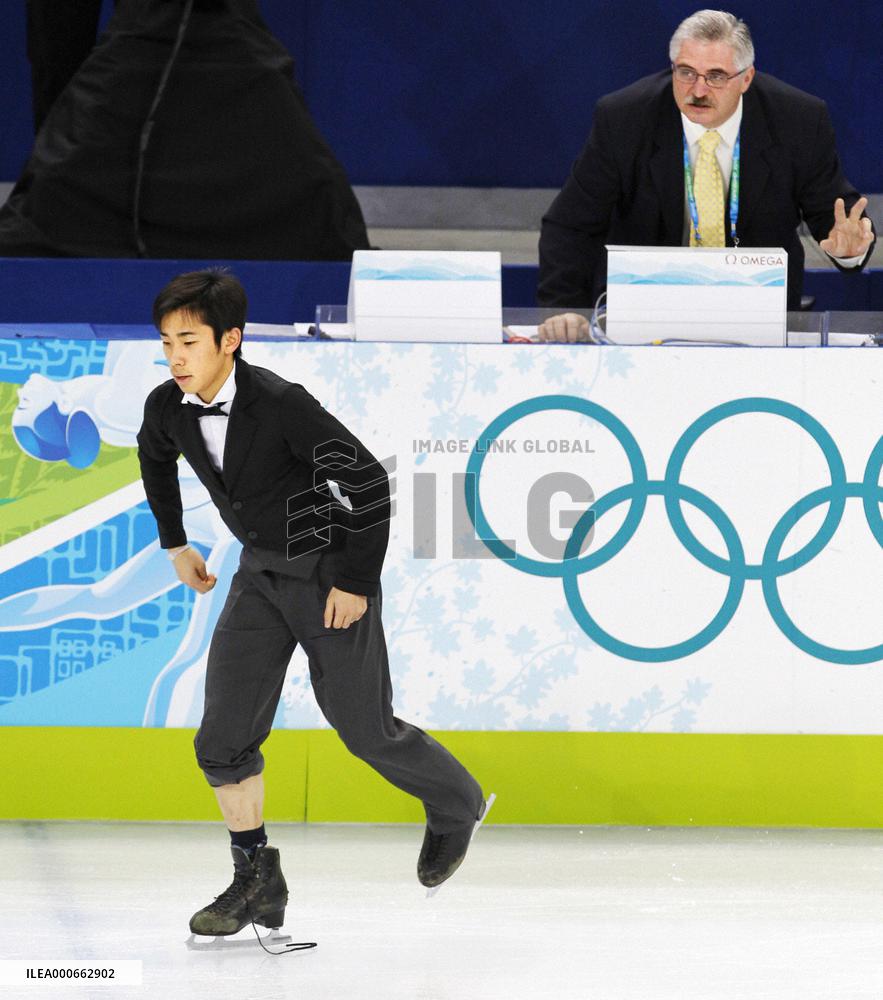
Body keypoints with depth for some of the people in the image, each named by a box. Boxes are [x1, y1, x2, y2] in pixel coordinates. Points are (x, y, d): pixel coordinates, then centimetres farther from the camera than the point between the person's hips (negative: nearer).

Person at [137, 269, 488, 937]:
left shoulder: (282, 405, -29)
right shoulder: (167, 407, -9)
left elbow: (369, 481, -23)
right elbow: (156, 458, 18)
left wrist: (357, 581, -19)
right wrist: (176, 543, 21)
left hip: (329, 574, -6)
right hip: (260, 575, 6)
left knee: (366, 729, 5)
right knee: (223, 736, -4)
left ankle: (456, 804, 33)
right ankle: (257, 882, 5)